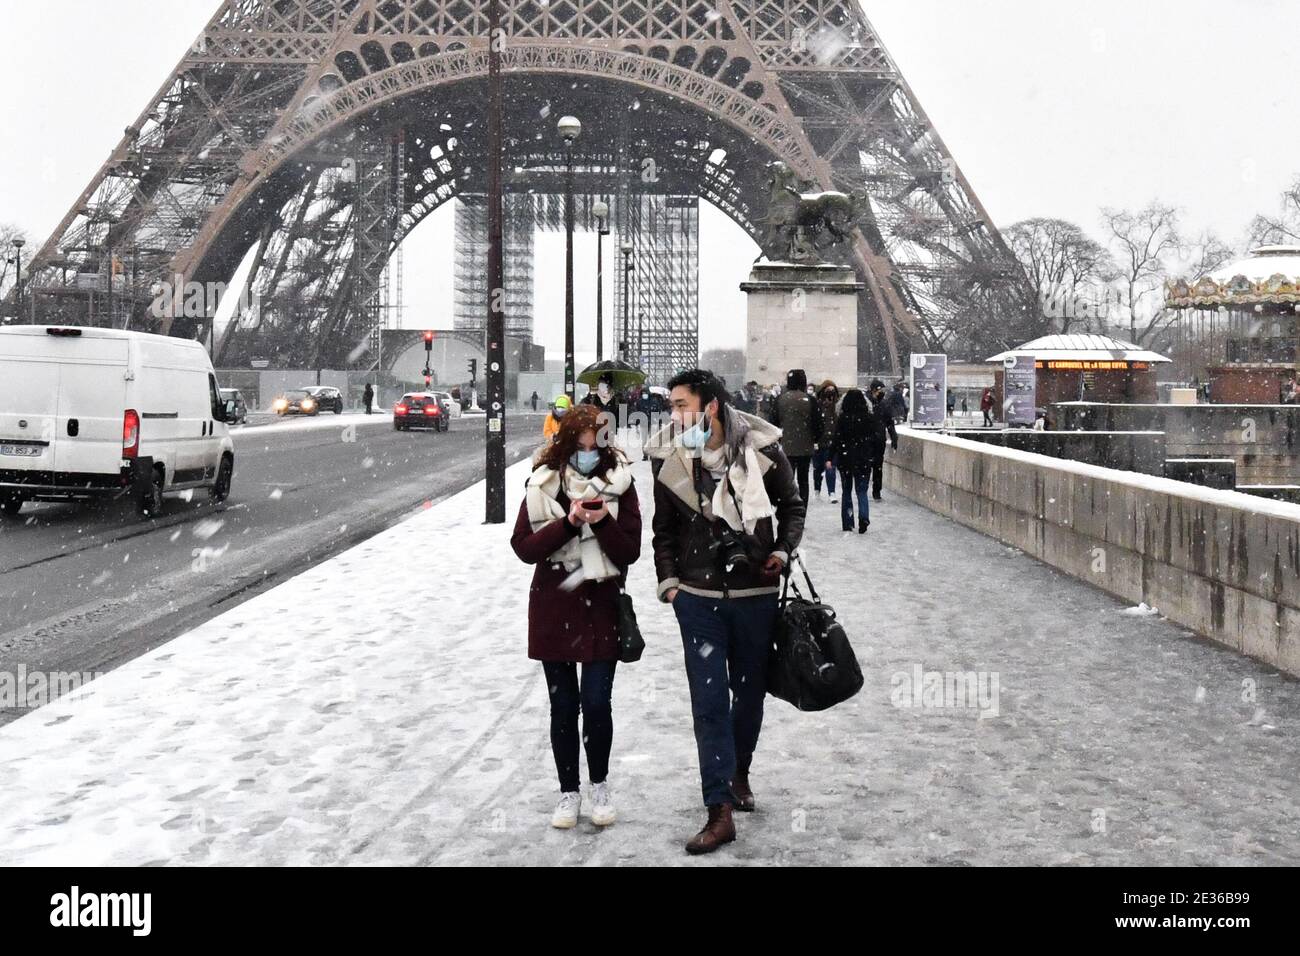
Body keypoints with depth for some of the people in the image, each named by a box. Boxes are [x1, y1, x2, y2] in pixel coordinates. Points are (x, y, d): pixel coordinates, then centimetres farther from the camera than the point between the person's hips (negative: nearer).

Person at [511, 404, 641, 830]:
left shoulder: (619, 485, -3)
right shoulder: (543, 485, -1)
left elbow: (630, 552, -5)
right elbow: (524, 547, -7)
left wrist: (603, 522, -22)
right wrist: (569, 523, -19)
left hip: (602, 607, -1)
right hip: (554, 607, 1)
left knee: (597, 702, -3)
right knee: (563, 705, 8)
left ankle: (600, 784, 19)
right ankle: (569, 791, 22)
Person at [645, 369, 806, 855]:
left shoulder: (761, 449, -10)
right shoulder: (669, 459, -5)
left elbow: (791, 505, 6)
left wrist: (783, 550, -7)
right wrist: (668, 578, 3)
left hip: (756, 593, 0)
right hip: (698, 597, 0)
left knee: (750, 692, 15)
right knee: (709, 701, -4)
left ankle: (739, 773, 40)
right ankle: (719, 811, -1)